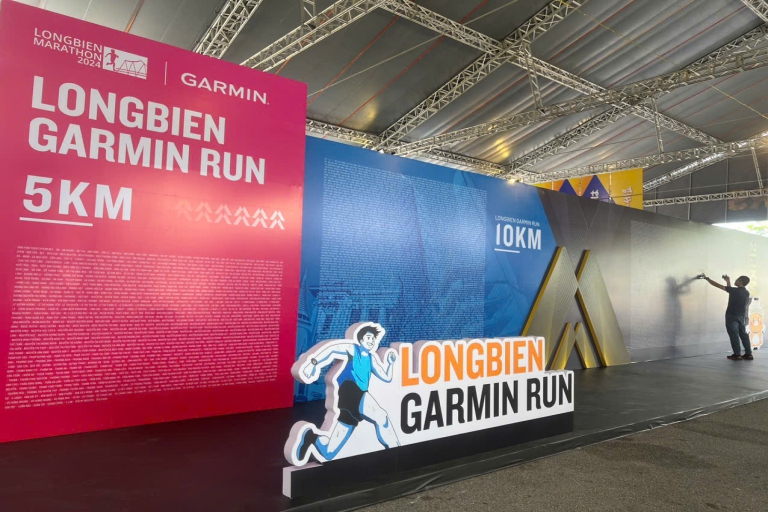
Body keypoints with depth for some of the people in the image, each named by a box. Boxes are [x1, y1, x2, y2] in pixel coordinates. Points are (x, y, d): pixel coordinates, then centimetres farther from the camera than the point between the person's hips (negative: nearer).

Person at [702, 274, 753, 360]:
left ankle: (737, 354, 1)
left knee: (734, 335, -2)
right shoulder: (746, 293, 6)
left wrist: (707, 279, -5)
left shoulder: (735, 290, -18)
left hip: (732, 316, -7)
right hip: (742, 316, 7)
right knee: (743, 334, 11)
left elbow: (718, 285, -15)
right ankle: (748, 354, 12)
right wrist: (728, 281, 26)